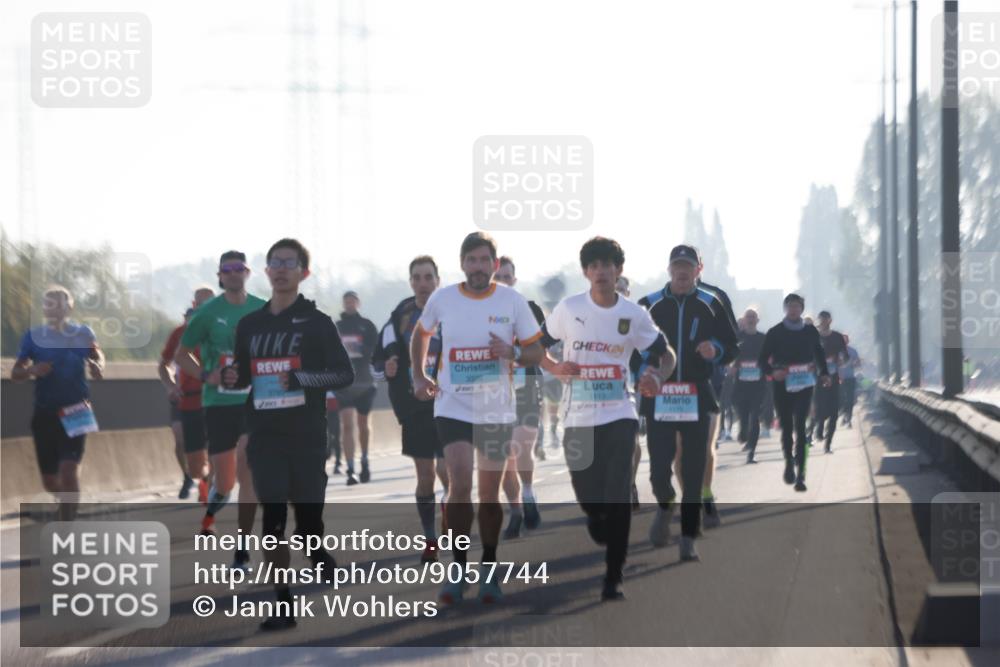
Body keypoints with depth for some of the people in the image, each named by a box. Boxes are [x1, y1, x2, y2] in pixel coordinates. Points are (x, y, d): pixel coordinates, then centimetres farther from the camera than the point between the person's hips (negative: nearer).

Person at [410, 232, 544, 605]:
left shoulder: (512, 302, -4)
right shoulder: (442, 299, -2)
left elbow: (536, 354, 1)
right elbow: (420, 335, 18)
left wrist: (511, 353, -19)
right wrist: (419, 376, 6)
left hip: (497, 411, 1)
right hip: (453, 408, -1)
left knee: (489, 494, 8)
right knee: (460, 484, -15)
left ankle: (489, 570, 22)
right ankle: (458, 569, -3)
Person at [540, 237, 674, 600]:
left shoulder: (634, 314, -2)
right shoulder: (568, 308, -3)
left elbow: (666, 354, 6)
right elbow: (536, 346, 8)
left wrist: (656, 375, -16)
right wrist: (555, 368, -13)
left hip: (619, 414, -1)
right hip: (578, 417, 1)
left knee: (618, 498, -9)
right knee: (588, 498, 5)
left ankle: (613, 577, -4)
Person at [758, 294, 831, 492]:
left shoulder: (811, 332, 6)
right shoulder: (775, 333, 1)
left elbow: (819, 354, 21)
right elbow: (762, 360, 1)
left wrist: (824, 374, 7)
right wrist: (772, 372, -18)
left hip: (804, 385, 0)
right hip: (782, 386, 0)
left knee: (800, 426, -11)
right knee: (786, 427, 10)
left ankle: (800, 473, -14)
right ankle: (789, 462, 35)